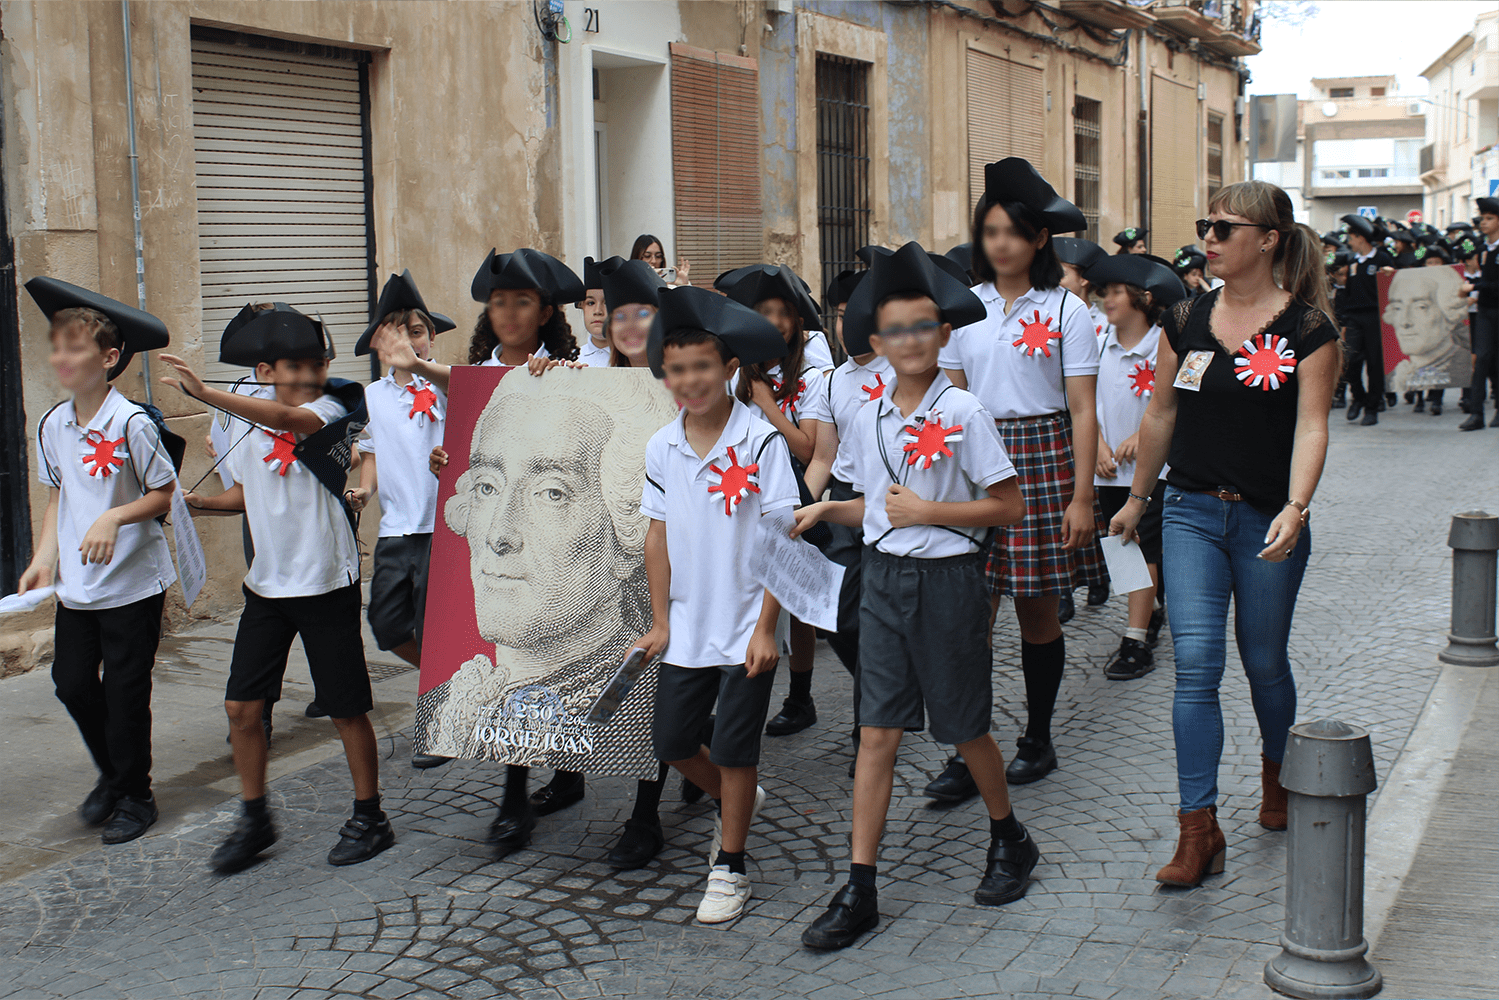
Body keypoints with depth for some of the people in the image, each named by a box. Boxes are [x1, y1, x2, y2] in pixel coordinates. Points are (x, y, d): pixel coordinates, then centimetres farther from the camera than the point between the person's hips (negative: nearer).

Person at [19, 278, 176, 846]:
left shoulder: (132, 424, -15)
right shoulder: (52, 425, 4)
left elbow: (163, 495, -9)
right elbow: (57, 496, 14)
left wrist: (113, 519, -24)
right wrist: (44, 556, 3)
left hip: (133, 581, -6)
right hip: (76, 584, 6)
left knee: (125, 692, 2)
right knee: (72, 683, 8)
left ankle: (135, 797, 20)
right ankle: (111, 776, 32)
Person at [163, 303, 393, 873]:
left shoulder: (332, 409, -13)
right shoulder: (251, 427, 5)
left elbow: (291, 419, -36)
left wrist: (206, 394, -48)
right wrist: (201, 503, 1)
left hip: (326, 584, -5)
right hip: (267, 584, 6)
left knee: (346, 709, 4)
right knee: (241, 706, 5)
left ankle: (369, 819, 21)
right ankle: (254, 820, 23)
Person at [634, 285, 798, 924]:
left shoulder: (760, 441, -14)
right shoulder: (661, 448, 1)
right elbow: (659, 536, 7)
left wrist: (765, 628, -16)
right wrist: (660, 621, 6)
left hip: (746, 626, -5)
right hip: (687, 626, 5)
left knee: (734, 749, 1)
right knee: (671, 740, 12)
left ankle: (730, 867, 19)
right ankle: (736, 802, 40)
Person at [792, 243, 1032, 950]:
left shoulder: (962, 414, -10)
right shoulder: (868, 420, 5)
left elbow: (1008, 507, -10)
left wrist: (927, 511, -16)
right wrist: (825, 510, -1)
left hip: (947, 580, -4)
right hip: (884, 579, 4)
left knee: (964, 728, 10)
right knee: (877, 733, 1)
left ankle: (1009, 841, 36)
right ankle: (860, 891, 4)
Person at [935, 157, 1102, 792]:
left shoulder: (1065, 311, -1)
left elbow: (1082, 411, -3)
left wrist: (1082, 496, -8)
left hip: (1043, 459, -2)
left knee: (1038, 613, 6)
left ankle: (1037, 741, 22)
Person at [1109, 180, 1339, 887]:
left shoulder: (1307, 329, -5)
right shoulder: (1186, 319, 5)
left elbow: (1311, 427, -13)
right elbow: (1160, 416, 14)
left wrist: (1295, 508, -27)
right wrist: (1137, 497, 20)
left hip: (1268, 519, -2)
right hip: (1192, 512, 2)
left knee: (1264, 663, 13)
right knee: (1195, 664, -8)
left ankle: (1276, 776, 42)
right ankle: (1199, 829, -5)